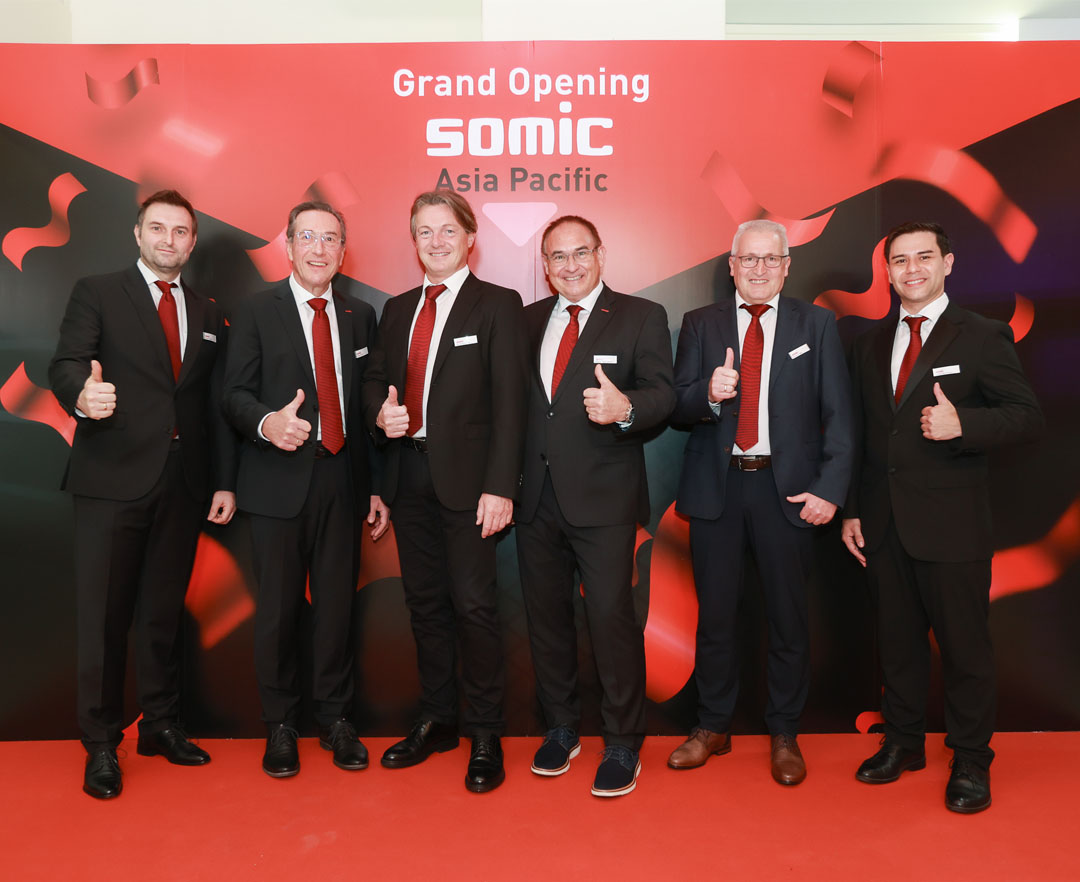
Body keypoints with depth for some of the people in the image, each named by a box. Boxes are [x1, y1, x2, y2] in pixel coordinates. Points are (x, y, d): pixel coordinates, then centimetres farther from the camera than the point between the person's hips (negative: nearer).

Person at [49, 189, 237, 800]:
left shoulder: (209, 315, 16)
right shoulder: (97, 293, 5)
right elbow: (66, 364, -10)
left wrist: (225, 482, 8)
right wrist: (82, 395, -34)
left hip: (184, 484, 4)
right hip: (113, 480, -3)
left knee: (165, 612, 12)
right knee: (104, 615, 1)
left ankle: (162, 725, 26)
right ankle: (101, 744, 14)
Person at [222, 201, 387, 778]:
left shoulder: (360, 316, 13)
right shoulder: (255, 313, 4)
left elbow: (366, 407, 13)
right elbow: (235, 393, -3)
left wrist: (375, 488, 10)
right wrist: (266, 423, -26)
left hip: (341, 480, 3)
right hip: (280, 481, -2)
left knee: (338, 604, 7)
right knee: (279, 606, 4)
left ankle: (336, 720, 23)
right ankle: (280, 726, 21)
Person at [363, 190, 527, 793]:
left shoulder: (498, 306, -2)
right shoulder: (398, 309, 16)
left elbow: (509, 400, -9)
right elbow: (376, 377, 21)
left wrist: (499, 487, -16)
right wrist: (381, 412, -4)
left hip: (466, 477, -5)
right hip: (409, 473, 6)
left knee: (474, 603, -4)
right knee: (425, 602, 13)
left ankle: (486, 736, 12)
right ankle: (438, 720, 28)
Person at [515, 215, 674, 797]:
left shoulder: (641, 317, 1)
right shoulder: (528, 321, 14)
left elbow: (662, 394, -8)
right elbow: (514, 397, 12)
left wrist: (626, 409, -30)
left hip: (603, 495, -4)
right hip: (537, 497, 5)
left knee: (612, 615, -5)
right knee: (546, 615, 13)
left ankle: (623, 745, 13)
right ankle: (561, 728, 32)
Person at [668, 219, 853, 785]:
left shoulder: (816, 325, 5)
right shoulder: (700, 325, 8)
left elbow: (837, 414, 0)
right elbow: (677, 409, 1)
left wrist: (830, 488, -10)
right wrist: (709, 395, -21)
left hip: (787, 488, -1)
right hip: (716, 486, 1)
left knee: (788, 616, 8)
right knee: (715, 615, 10)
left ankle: (784, 736, 26)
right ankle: (712, 728, 27)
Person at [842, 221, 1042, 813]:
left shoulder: (983, 338, -2)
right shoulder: (871, 343, 11)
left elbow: (1028, 418, -6)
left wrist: (963, 424, -24)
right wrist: (851, 510, 9)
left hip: (952, 524, -4)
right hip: (884, 522, 4)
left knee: (964, 643, 5)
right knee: (896, 639, 14)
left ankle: (970, 761, 23)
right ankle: (903, 742, 31)